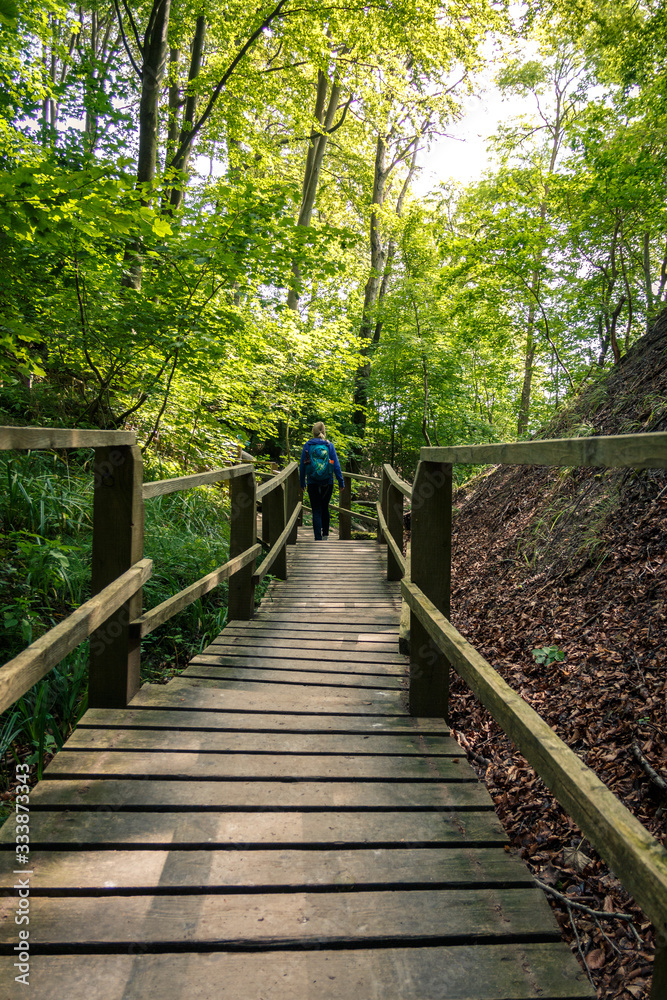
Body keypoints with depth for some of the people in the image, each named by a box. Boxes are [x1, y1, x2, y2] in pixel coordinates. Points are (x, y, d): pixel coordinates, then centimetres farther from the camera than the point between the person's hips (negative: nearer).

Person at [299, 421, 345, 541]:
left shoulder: (307, 445, -3)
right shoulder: (329, 445, -3)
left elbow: (302, 465, 1)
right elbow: (336, 465, -3)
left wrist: (302, 483, 11)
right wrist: (341, 482, 3)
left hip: (313, 483, -1)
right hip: (327, 483, 1)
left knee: (316, 510, 2)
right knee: (325, 508, 19)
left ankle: (318, 538, -6)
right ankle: (325, 534, 31)